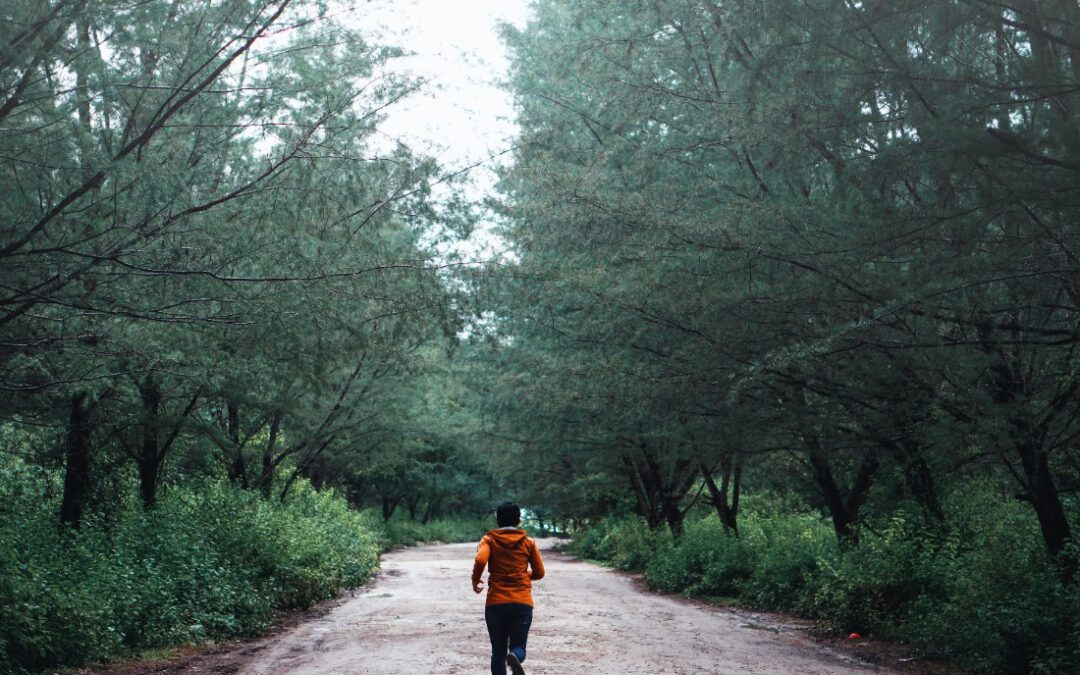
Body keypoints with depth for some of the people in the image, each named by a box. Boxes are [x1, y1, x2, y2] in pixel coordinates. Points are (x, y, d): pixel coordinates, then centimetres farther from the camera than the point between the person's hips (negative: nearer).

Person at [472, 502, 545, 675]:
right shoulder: (528, 542, 7)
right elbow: (539, 573, 10)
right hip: (522, 602, 0)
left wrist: (475, 581, 0)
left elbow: (480, 560, -16)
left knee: (498, 651, 13)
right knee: (518, 647, 6)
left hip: (495, 602, 0)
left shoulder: (489, 539, 3)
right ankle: (515, 657, -29)